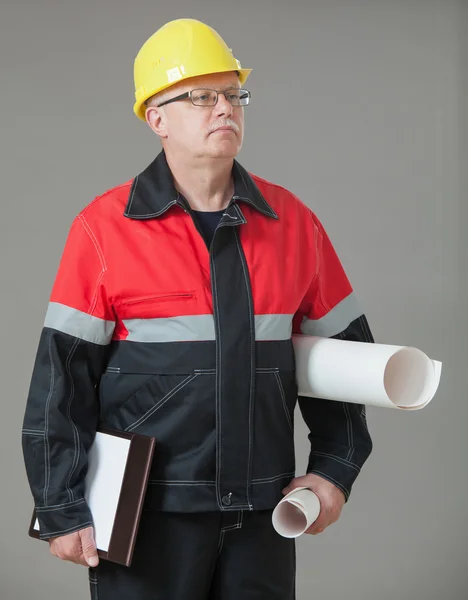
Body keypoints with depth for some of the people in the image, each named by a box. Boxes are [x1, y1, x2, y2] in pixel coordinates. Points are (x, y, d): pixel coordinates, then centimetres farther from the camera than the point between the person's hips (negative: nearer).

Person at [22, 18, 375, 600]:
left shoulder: (293, 221, 5)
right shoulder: (103, 227, -5)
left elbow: (342, 350, 13)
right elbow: (63, 374, -5)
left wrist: (335, 469, 6)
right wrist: (62, 510, -6)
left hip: (262, 509, 3)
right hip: (146, 510, -3)